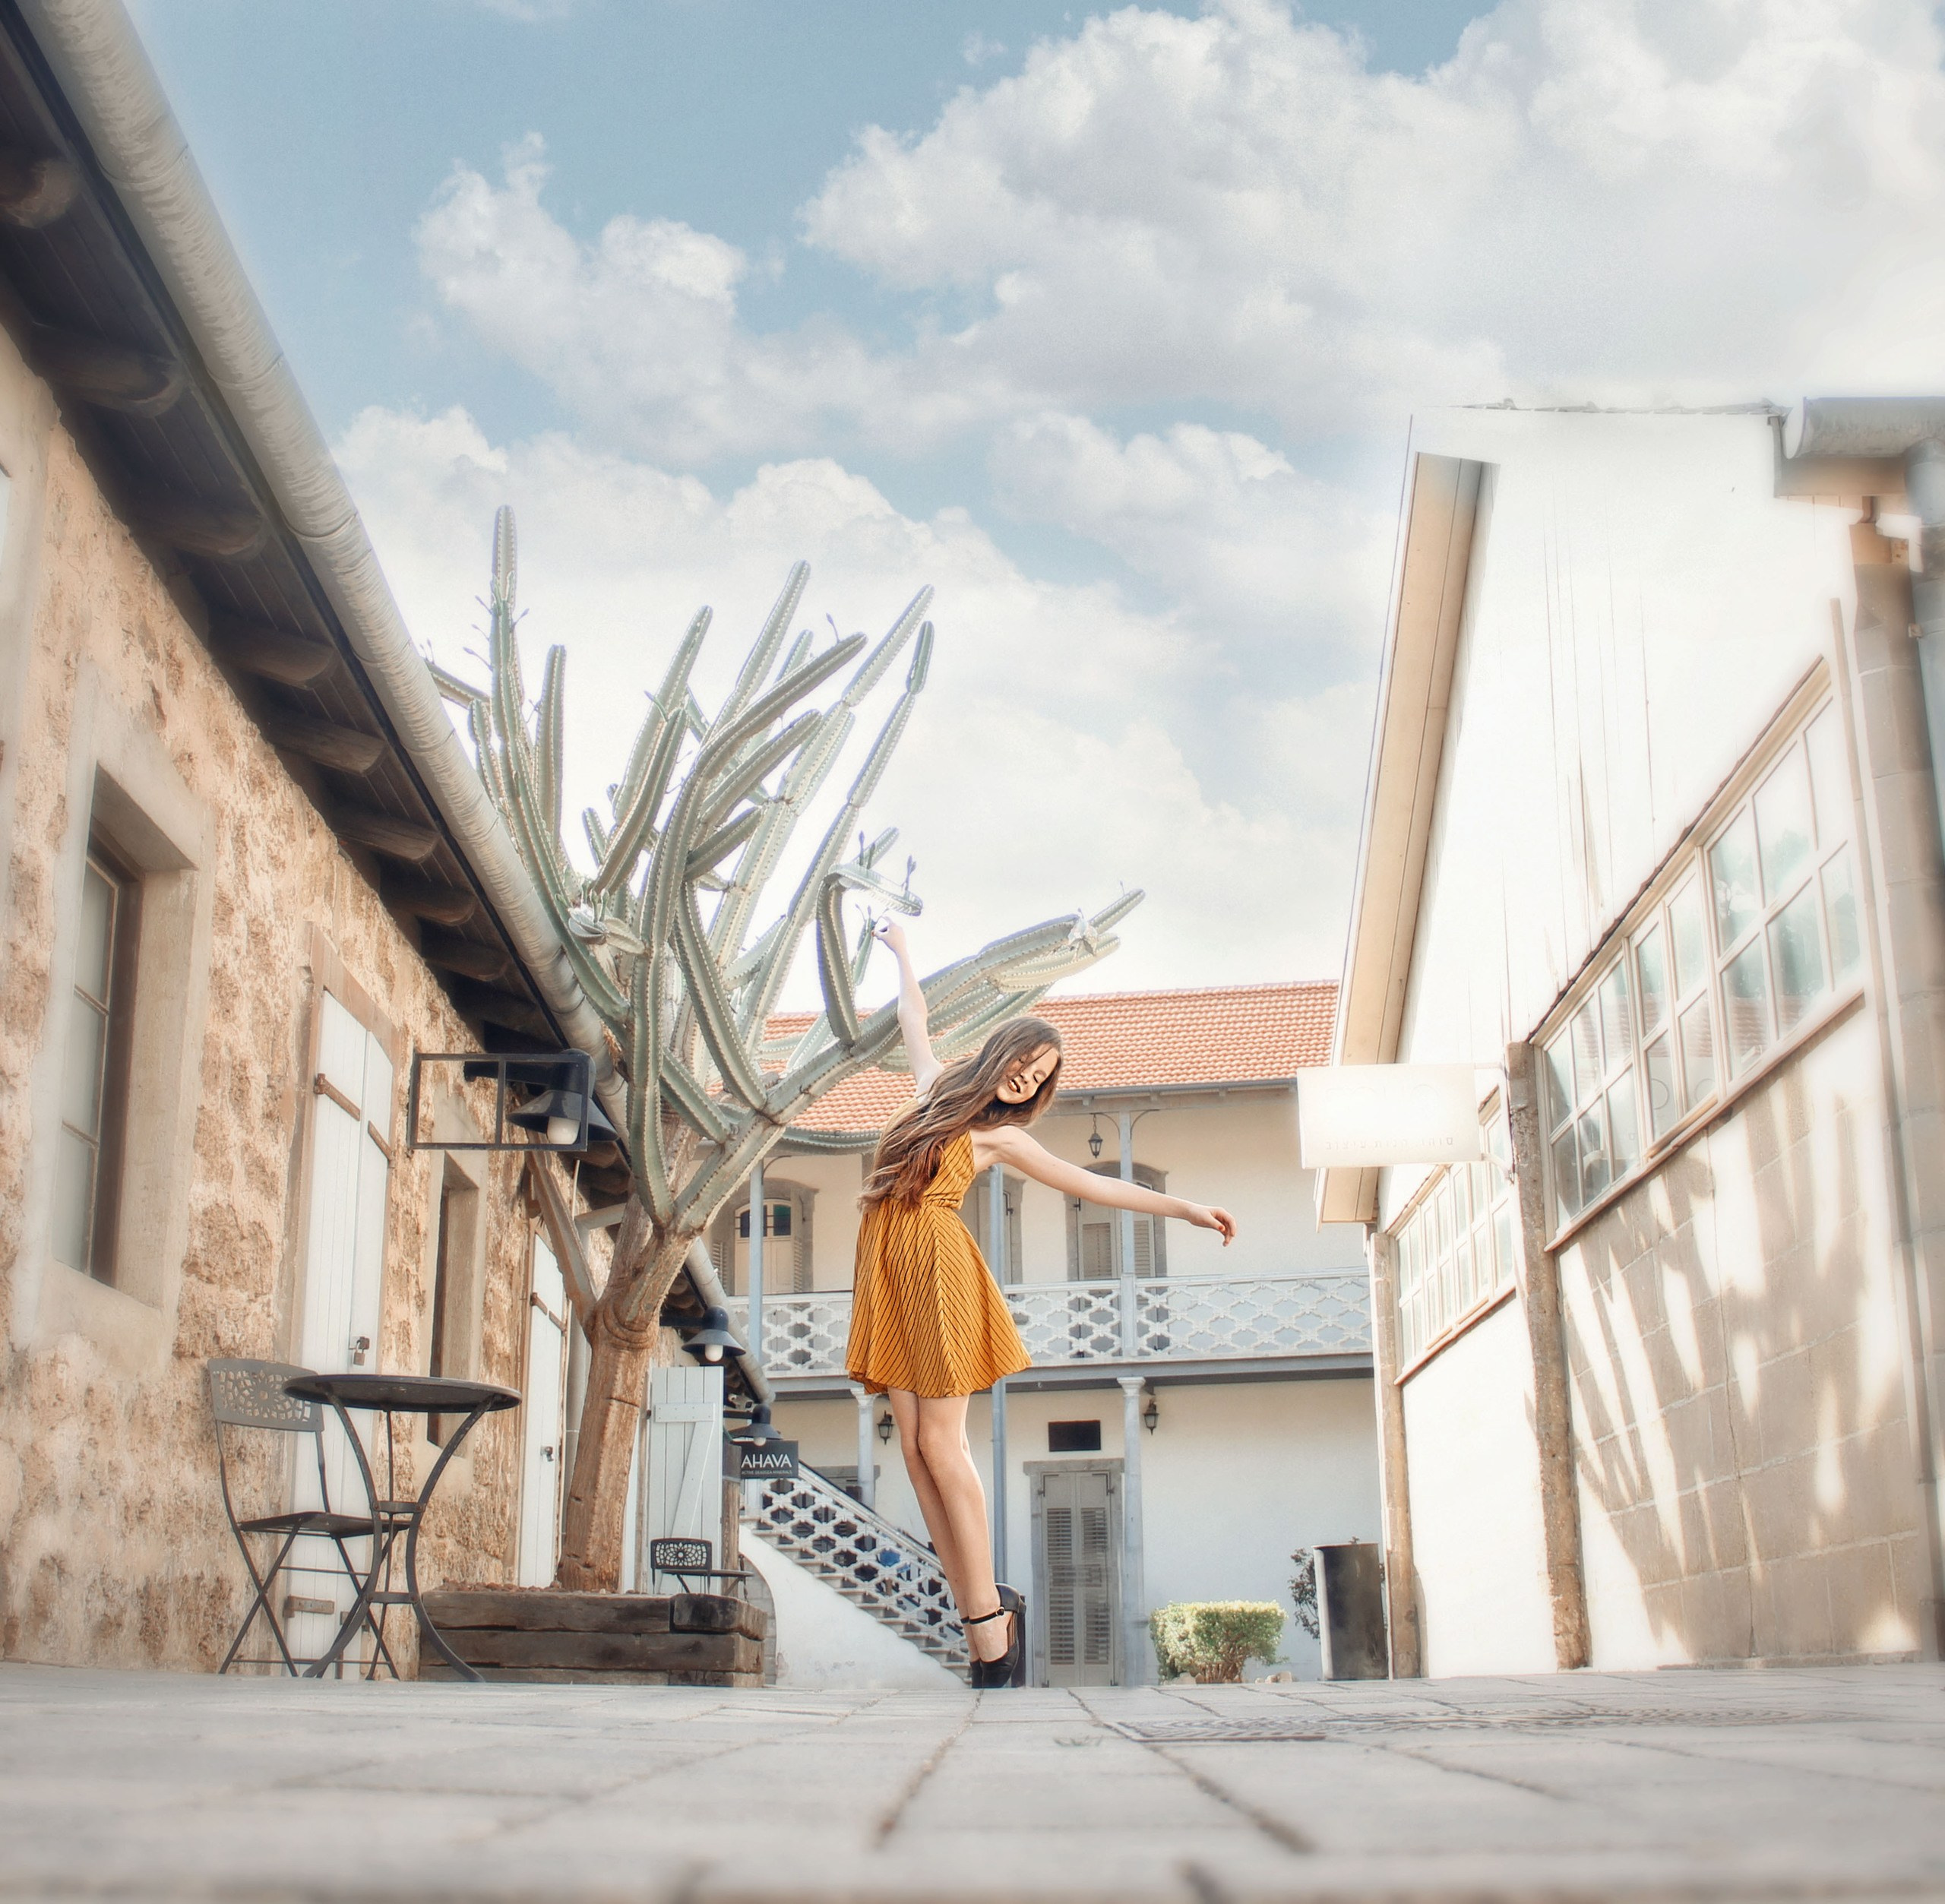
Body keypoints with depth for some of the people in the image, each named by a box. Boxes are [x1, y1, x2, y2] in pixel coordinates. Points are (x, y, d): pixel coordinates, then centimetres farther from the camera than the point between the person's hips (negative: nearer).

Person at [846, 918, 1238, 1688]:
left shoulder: (1000, 1135, 8)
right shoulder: (938, 1087, 18)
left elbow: (1090, 1183, 9)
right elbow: (914, 1017, 34)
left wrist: (1184, 1208, 5)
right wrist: (901, 950, 48)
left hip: (937, 1265, -4)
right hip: (886, 1268, 4)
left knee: (939, 1443, -11)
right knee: (914, 1446, -2)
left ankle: (989, 1623, -5)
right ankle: (981, 1615, 1)